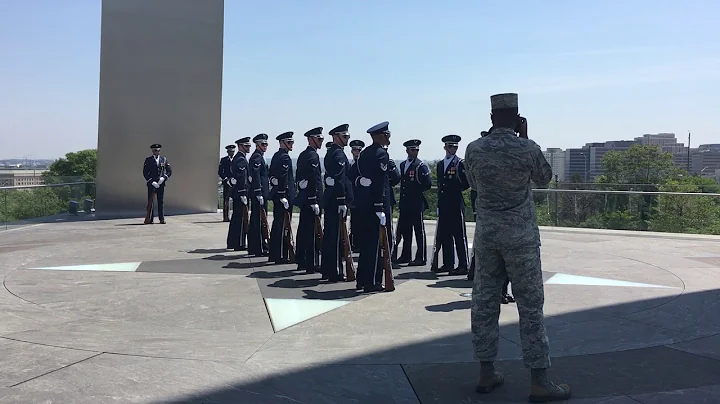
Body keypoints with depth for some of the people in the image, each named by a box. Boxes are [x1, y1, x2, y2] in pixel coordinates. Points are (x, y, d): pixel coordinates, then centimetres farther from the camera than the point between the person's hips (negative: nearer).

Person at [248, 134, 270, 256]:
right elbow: (256, 176, -21)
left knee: (255, 220, 14)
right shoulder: (257, 157, -12)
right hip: (259, 192, -11)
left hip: (256, 193, 11)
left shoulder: (258, 156, 20)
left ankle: (253, 247, 21)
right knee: (260, 220, -8)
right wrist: (259, 194, -23)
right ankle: (260, 248, -5)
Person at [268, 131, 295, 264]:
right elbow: (283, 178, -22)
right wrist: (283, 197, -23)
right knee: (283, 225, -7)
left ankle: (274, 254, 22)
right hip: (284, 194, -10)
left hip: (276, 194, 10)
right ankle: (281, 256, -3)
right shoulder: (285, 157, -14)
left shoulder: (276, 156, 16)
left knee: (277, 223, 15)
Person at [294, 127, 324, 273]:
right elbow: (313, 180, -20)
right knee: (312, 232, -7)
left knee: (303, 230, 14)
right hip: (311, 197, -10)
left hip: (303, 197, 10)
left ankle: (302, 262, 21)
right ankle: (312, 264, -4)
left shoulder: (302, 155, 17)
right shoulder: (313, 156, -13)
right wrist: (314, 202, -21)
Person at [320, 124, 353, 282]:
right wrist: (342, 202, -21)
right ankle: (335, 273, -2)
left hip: (329, 200, 10)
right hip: (337, 201, -10)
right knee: (337, 237, -6)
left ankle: (327, 269, 22)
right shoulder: (339, 154, -13)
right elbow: (339, 180, -21)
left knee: (329, 235, 14)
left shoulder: (330, 153, 18)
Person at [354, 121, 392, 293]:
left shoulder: (364, 153, 15)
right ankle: (371, 282, 2)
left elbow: (356, 177, 15)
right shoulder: (381, 154, -11)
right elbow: (380, 182, -18)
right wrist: (380, 209, -19)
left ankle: (362, 280, 21)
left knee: (365, 242, 14)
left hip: (361, 203, 9)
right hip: (375, 204, -8)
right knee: (376, 243, -2)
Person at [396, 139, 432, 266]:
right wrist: (403, 194, 10)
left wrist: (415, 190, -7)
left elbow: (428, 184, -9)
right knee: (404, 230, 10)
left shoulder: (421, 166, -5)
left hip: (417, 203, -6)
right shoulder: (402, 165, 15)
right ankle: (405, 256, 20)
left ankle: (421, 258, 2)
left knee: (419, 230, -2)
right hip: (404, 203, 7)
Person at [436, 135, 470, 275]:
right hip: (443, 204, 6)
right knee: (444, 235, 8)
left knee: (459, 236, -5)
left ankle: (463, 266, -3)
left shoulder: (461, 163, -1)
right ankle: (448, 264, 17)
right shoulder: (440, 164, 18)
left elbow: (466, 183, -5)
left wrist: (456, 190, -5)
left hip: (456, 204, -6)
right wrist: (439, 200, 15)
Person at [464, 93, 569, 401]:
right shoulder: (529, 149, -10)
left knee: (484, 303, 9)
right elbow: (544, 180, 9)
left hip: (486, 234, 3)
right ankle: (539, 382, 6)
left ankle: (486, 373, 16)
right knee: (530, 306, 2)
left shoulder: (474, 149, -3)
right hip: (521, 235, -3)